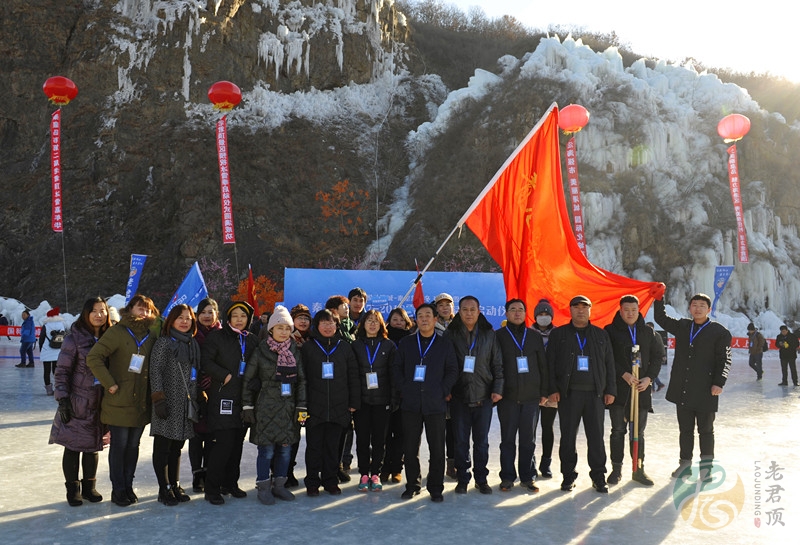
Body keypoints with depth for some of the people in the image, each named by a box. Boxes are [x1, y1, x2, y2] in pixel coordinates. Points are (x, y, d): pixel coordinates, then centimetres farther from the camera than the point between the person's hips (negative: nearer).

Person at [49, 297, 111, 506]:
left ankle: (89, 486, 27)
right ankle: (72, 488, 20)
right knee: (73, 445, 5)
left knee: (93, 446, 13)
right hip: (77, 401, -4)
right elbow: (62, 370, -7)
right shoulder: (74, 338, -7)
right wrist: (62, 399, -12)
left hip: (101, 402, 4)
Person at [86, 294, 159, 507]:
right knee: (119, 445, 4)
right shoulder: (117, 332, -8)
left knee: (133, 445, 12)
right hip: (119, 401, -4)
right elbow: (93, 357, -13)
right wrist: (110, 383, -15)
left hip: (141, 402, 4)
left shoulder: (152, 335, 6)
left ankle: (128, 486, 26)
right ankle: (118, 489, 17)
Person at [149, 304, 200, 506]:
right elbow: (155, 371, -10)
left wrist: (197, 398, 15)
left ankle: (175, 485, 22)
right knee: (163, 447, 1)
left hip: (186, 404, 6)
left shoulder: (193, 344, 13)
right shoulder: (164, 342, -6)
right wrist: (158, 399, -15)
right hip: (168, 403, -6)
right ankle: (164, 489, 9)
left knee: (177, 447, 13)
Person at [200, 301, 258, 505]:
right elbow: (205, 362, -8)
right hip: (223, 396, -5)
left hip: (244, 397, 5)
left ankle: (230, 482, 22)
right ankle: (212, 487, 1)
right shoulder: (217, 337, 0)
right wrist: (225, 376, -14)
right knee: (224, 441, -11)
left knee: (238, 442, 9)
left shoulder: (252, 340, 14)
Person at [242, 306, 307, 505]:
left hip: (288, 408, 4)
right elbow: (247, 380, 0)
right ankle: (263, 487, 14)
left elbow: (302, 380, 8)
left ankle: (279, 485, 22)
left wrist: (301, 407, 2)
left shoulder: (295, 352, 7)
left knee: (285, 448, 8)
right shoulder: (260, 352, -2)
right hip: (266, 408, -3)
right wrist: (247, 406, -3)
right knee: (267, 449, -1)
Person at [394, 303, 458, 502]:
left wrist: (443, 391, -5)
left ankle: (436, 488, 14)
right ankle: (412, 485, 20)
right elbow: (397, 368, 10)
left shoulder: (445, 345, 7)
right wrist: (403, 388, -2)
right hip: (410, 403, 1)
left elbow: (452, 371, 5)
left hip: (435, 403, -1)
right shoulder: (405, 343, 10)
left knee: (437, 448, 2)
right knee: (410, 448, 6)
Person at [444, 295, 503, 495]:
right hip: (459, 396, -1)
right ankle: (462, 479, 19)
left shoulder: (489, 334, 4)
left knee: (482, 441, 9)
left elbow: (497, 364, 6)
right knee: (461, 441, 7)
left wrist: (497, 388, -2)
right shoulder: (450, 334, 1)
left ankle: (481, 479, 22)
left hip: (484, 396, 1)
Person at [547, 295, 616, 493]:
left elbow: (609, 364, 12)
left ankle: (598, 477, 15)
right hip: (568, 393, -1)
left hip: (595, 393, 1)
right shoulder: (558, 334, 7)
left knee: (596, 436, 4)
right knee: (568, 436, 4)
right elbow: (550, 363, 3)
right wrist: (553, 389, -5)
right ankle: (568, 475, 15)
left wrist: (610, 390, 5)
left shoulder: (601, 335, 12)